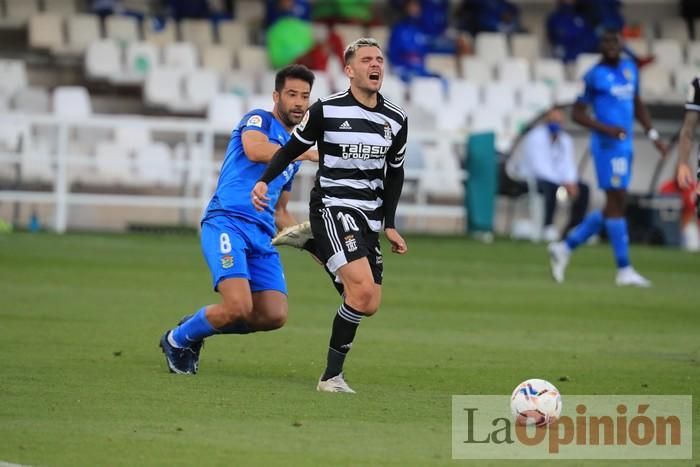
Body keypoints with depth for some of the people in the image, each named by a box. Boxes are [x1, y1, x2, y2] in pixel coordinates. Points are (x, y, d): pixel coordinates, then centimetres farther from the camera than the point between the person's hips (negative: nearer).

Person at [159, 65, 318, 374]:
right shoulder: (259, 120, 4)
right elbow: (255, 149, -21)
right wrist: (309, 153, -17)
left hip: (262, 234, 8)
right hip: (227, 223, -8)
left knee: (274, 316, -9)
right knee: (239, 308, -23)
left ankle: (196, 329, 16)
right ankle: (176, 339, 6)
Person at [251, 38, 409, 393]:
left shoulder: (396, 120, 6)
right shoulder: (327, 110, -6)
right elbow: (293, 148, 4)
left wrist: (389, 225, 14)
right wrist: (264, 181, -10)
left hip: (369, 217, 6)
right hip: (332, 207, -6)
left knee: (370, 304, -1)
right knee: (362, 288, -22)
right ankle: (332, 375, -14)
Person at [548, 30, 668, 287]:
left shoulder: (630, 69, 13)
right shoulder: (594, 76, -8)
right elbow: (577, 113, -7)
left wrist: (653, 135, 17)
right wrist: (606, 129, -19)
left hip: (625, 144, 8)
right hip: (607, 145, -8)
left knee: (613, 207, 10)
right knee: (616, 203, -8)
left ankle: (566, 247, 19)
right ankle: (624, 270, -4)